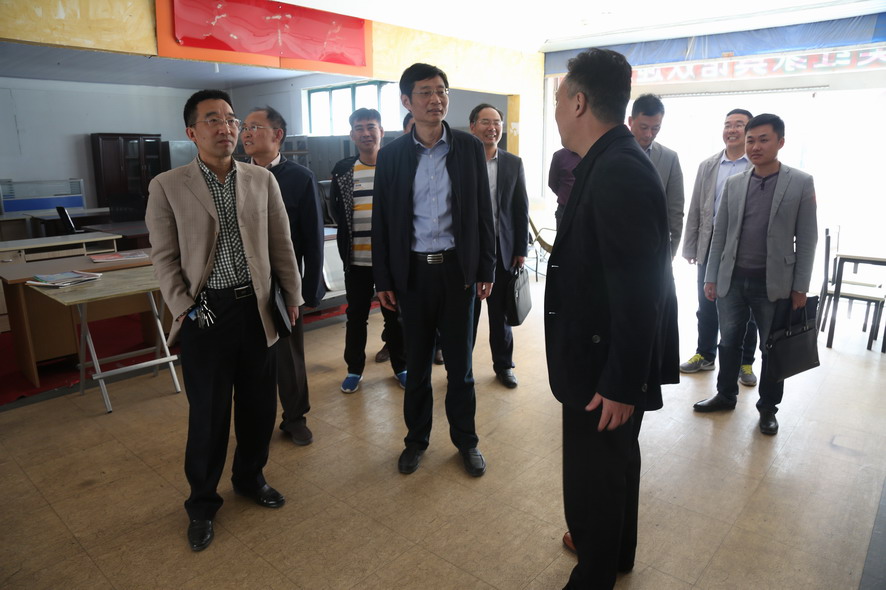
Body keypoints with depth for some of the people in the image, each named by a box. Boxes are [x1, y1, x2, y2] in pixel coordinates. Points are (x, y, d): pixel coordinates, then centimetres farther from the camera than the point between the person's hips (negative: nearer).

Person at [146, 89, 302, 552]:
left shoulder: (262, 180, 4)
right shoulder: (167, 186, -2)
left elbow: (281, 245, 8)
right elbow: (164, 257, -1)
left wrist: (292, 296, 7)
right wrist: (182, 308, -9)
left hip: (256, 308, 3)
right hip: (206, 312, -2)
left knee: (259, 404, 13)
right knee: (208, 413, 8)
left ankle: (250, 477, 39)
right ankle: (202, 502, 30)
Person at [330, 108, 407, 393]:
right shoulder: (342, 170, 3)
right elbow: (338, 212, 10)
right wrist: (346, 248, 4)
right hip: (356, 260, 1)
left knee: (395, 316, 10)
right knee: (356, 316, 11)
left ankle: (400, 366, 27)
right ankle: (354, 369, 26)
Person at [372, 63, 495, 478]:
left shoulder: (469, 147, 1)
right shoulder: (392, 154, 1)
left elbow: (482, 211, 3)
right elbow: (382, 220, 3)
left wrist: (486, 268, 0)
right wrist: (384, 279, 1)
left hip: (457, 268, 0)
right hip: (412, 271, 1)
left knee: (460, 362, 10)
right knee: (417, 361, 12)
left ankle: (466, 439, 28)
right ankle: (416, 439, 30)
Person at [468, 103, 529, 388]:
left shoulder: (514, 163, 5)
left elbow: (521, 209, 6)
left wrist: (521, 249, 3)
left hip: (503, 249, 2)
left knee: (501, 312, 13)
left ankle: (503, 365, 28)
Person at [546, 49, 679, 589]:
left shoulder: (618, 171, -25)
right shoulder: (612, 163, 6)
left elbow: (639, 292, -27)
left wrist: (622, 385, -20)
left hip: (605, 368, -10)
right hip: (611, 361, 10)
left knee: (593, 482, 8)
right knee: (617, 461, 27)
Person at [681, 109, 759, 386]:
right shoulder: (707, 166, 8)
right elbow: (695, 210, 8)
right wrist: (690, 247, 4)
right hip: (712, 245, 3)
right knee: (707, 306, 12)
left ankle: (745, 362, 22)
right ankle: (705, 355, 27)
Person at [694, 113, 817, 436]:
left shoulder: (801, 183, -2)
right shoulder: (733, 184, 5)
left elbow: (807, 239, -3)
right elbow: (720, 234, 7)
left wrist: (800, 286, -6)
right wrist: (711, 277, 3)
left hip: (774, 283, -2)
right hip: (732, 279, 2)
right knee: (729, 342, 12)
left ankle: (768, 407, 26)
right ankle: (725, 395, 30)